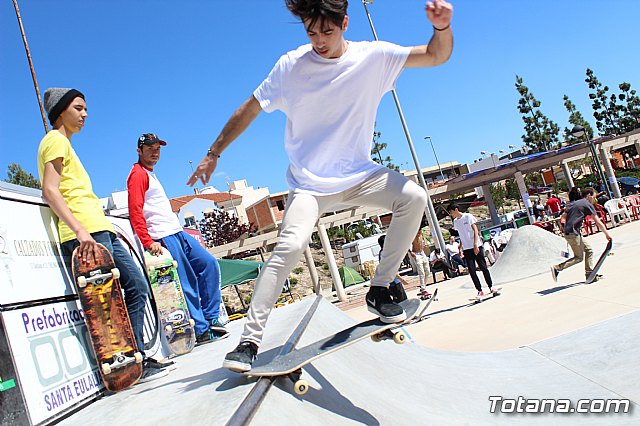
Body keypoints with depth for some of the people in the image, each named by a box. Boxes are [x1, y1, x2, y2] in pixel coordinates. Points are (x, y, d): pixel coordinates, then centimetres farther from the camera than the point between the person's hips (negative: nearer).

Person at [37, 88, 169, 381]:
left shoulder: (64, 143, 28)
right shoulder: (56, 140, -1)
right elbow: (50, 191, -15)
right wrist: (80, 230, -25)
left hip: (100, 230, 10)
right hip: (87, 235, -10)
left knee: (137, 286, 9)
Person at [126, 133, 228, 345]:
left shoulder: (150, 175, 24)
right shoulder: (138, 174, -5)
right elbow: (135, 211, -17)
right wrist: (148, 242, -24)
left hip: (178, 233, 10)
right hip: (163, 238, -10)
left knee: (209, 263, 6)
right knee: (187, 284, -10)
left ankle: (210, 319, 10)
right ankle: (201, 331, -4)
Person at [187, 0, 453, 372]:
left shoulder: (372, 56, -5)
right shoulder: (291, 66, -8)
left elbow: (437, 56, -3)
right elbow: (249, 109, 0)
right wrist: (213, 154, 3)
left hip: (360, 173, 3)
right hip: (310, 181, -2)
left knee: (413, 197, -20)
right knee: (291, 245, -25)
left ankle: (379, 290, -5)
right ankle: (250, 339, -14)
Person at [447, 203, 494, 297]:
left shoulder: (468, 216, -4)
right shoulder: (455, 221, 12)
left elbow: (475, 230, -9)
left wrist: (475, 244, -18)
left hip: (476, 246, -5)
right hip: (466, 249, 5)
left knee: (483, 267, 0)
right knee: (471, 270, -4)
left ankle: (490, 286, 14)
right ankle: (479, 290, 0)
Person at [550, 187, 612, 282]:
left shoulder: (573, 203, 19)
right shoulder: (588, 205, -3)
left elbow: (563, 217, 17)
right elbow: (598, 222, -4)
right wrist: (607, 234, 1)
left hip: (568, 231, 9)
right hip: (573, 233, -9)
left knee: (589, 250, 14)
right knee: (579, 257, -1)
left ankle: (589, 273, 14)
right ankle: (557, 268, -8)